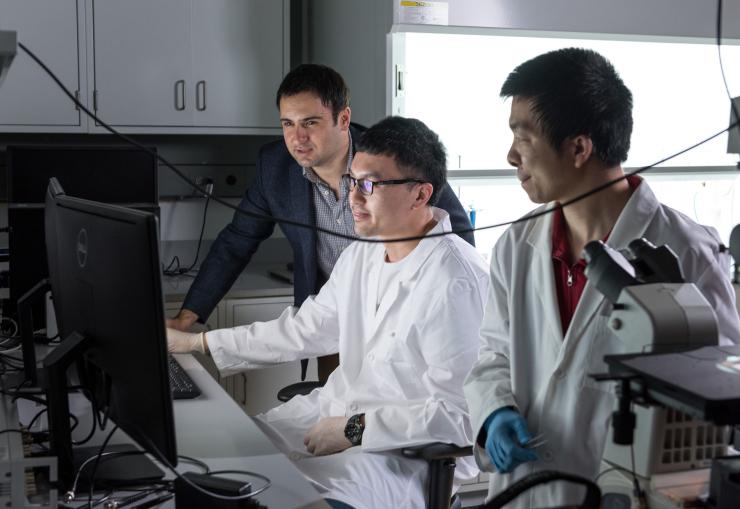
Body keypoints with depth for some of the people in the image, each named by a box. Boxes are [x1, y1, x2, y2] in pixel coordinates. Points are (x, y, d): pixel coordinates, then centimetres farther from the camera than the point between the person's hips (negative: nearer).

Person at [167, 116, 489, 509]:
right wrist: (195, 343, 14)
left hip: (408, 454, -8)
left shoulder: (455, 285, -24)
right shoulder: (361, 256, 5)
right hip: (340, 408, 8)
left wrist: (354, 430, -21)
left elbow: (458, 414, -24)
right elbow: (302, 331, 14)